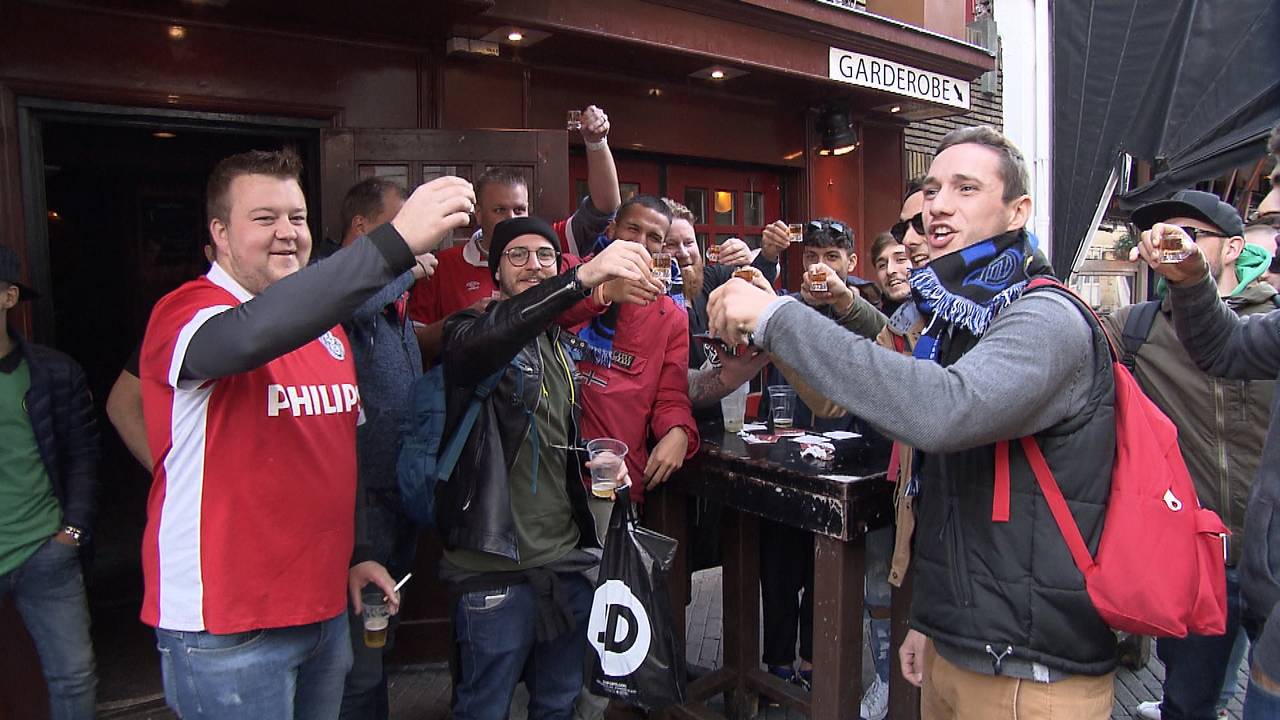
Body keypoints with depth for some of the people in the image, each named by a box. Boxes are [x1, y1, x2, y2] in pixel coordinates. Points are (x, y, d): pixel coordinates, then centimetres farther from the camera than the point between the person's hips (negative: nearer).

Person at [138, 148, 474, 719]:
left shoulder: (327, 326, 10)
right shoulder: (185, 312, -14)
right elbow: (251, 335, -39)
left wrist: (355, 555, 13)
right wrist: (395, 243, -46)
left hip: (325, 607, 7)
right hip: (226, 629, -7)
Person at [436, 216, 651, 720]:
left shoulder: (561, 348, 14)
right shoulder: (469, 333, -6)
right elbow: (488, 338, -33)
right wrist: (584, 276, -43)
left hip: (566, 558, 6)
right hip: (495, 565, -6)